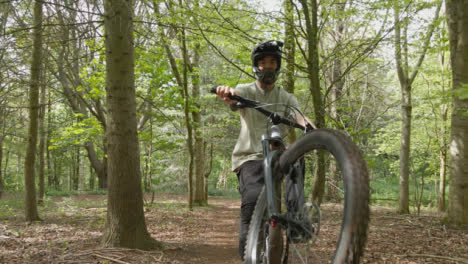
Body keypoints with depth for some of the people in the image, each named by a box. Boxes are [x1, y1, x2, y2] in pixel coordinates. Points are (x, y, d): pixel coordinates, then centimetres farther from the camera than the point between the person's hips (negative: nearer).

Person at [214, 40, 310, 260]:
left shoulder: (286, 98, 13)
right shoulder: (245, 91, 6)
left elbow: (299, 117, -7)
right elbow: (232, 98, -19)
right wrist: (226, 92, -45)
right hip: (249, 157, -3)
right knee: (254, 197, -28)